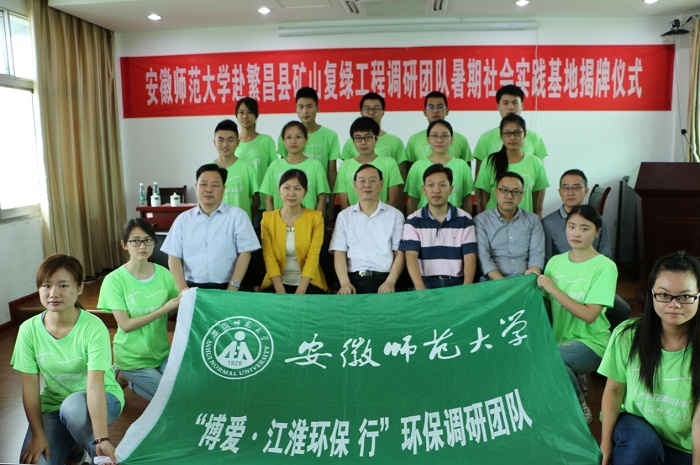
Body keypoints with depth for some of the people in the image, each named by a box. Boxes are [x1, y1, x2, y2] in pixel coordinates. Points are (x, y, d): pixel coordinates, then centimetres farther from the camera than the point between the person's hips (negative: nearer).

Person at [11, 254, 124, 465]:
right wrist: (38, 435, -10)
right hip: (52, 406, 4)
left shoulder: (94, 327, -21)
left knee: (73, 405, -36)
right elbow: (30, 386, -7)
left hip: (102, 401, -3)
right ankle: (71, 446, 14)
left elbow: (95, 384, -30)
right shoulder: (29, 329, -10)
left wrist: (102, 439, -38)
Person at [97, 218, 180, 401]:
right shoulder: (114, 280, -15)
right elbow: (126, 325, -19)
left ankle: (134, 380, 20)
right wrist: (164, 309, -25)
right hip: (132, 358, -4)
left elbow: (177, 309, 3)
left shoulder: (163, 274, -4)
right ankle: (126, 377, 15)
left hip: (161, 351, 4)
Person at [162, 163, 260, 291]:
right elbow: (174, 257, 9)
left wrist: (232, 289, -9)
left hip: (225, 288, -1)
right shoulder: (183, 219, 12)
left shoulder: (237, 216, 4)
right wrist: (183, 290, -5)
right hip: (192, 288, 1)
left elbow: (244, 253, 0)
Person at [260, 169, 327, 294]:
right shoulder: (268, 218, 5)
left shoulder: (315, 218, 1)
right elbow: (269, 256, -4)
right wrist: (280, 290, -17)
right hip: (278, 283, 1)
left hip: (308, 283, -1)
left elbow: (313, 256, -8)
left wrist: (300, 291, -19)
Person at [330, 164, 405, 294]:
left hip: (383, 278, 0)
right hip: (354, 279, 0)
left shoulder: (395, 215, 11)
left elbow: (399, 254, 7)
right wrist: (345, 283, -10)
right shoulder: (344, 216, 14)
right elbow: (339, 254, 6)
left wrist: (390, 282, -10)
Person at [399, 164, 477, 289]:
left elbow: (470, 257, 1)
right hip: (426, 282, -1)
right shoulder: (413, 221, 3)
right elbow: (411, 256, -7)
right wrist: (420, 289, -24)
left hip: (456, 282, 2)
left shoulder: (465, 219, 6)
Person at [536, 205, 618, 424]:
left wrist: (552, 288, -15)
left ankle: (580, 408, -5)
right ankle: (573, 378, 4)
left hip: (591, 343, -4)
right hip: (560, 339, 4)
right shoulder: (555, 262, 8)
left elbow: (589, 315, -16)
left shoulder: (605, 266, -7)